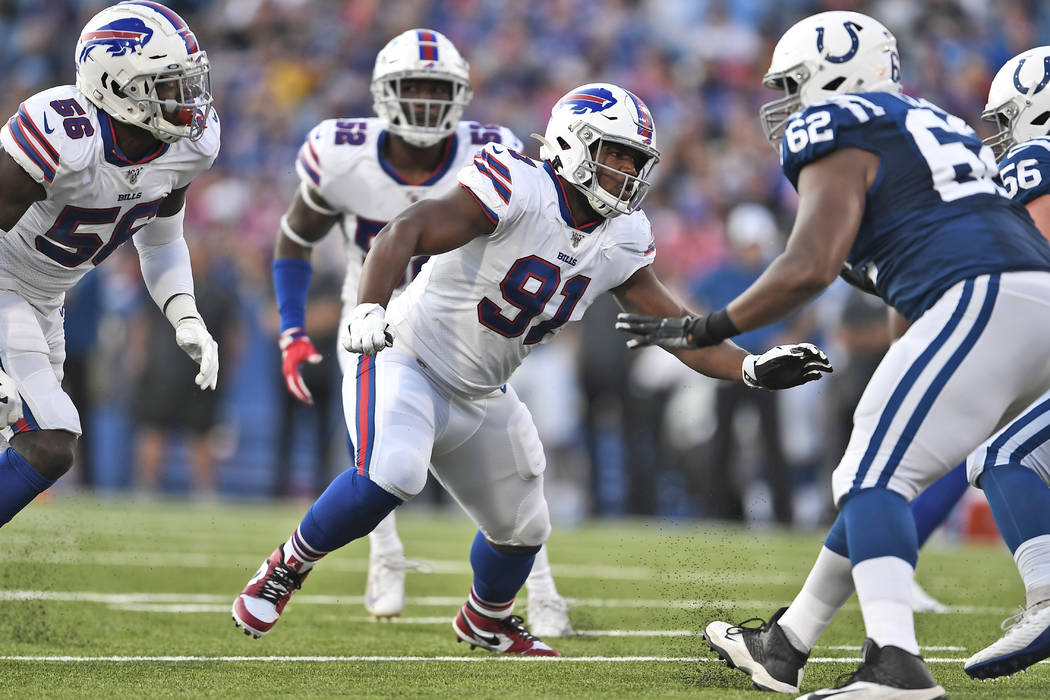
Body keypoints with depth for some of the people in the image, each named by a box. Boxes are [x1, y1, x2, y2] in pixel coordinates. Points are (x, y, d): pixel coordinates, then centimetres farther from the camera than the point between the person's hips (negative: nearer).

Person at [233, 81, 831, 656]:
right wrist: (370, 311, -51)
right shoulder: (520, 190, -26)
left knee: (522, 529, 16)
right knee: (391, 477, -33)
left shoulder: (622, 242, -2)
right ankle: (289, 566, -9)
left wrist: (753, 369, -12)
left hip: (481, 396, 7)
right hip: (410, 361, -7)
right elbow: (405, 233, -36)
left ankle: (486, 620, 49)